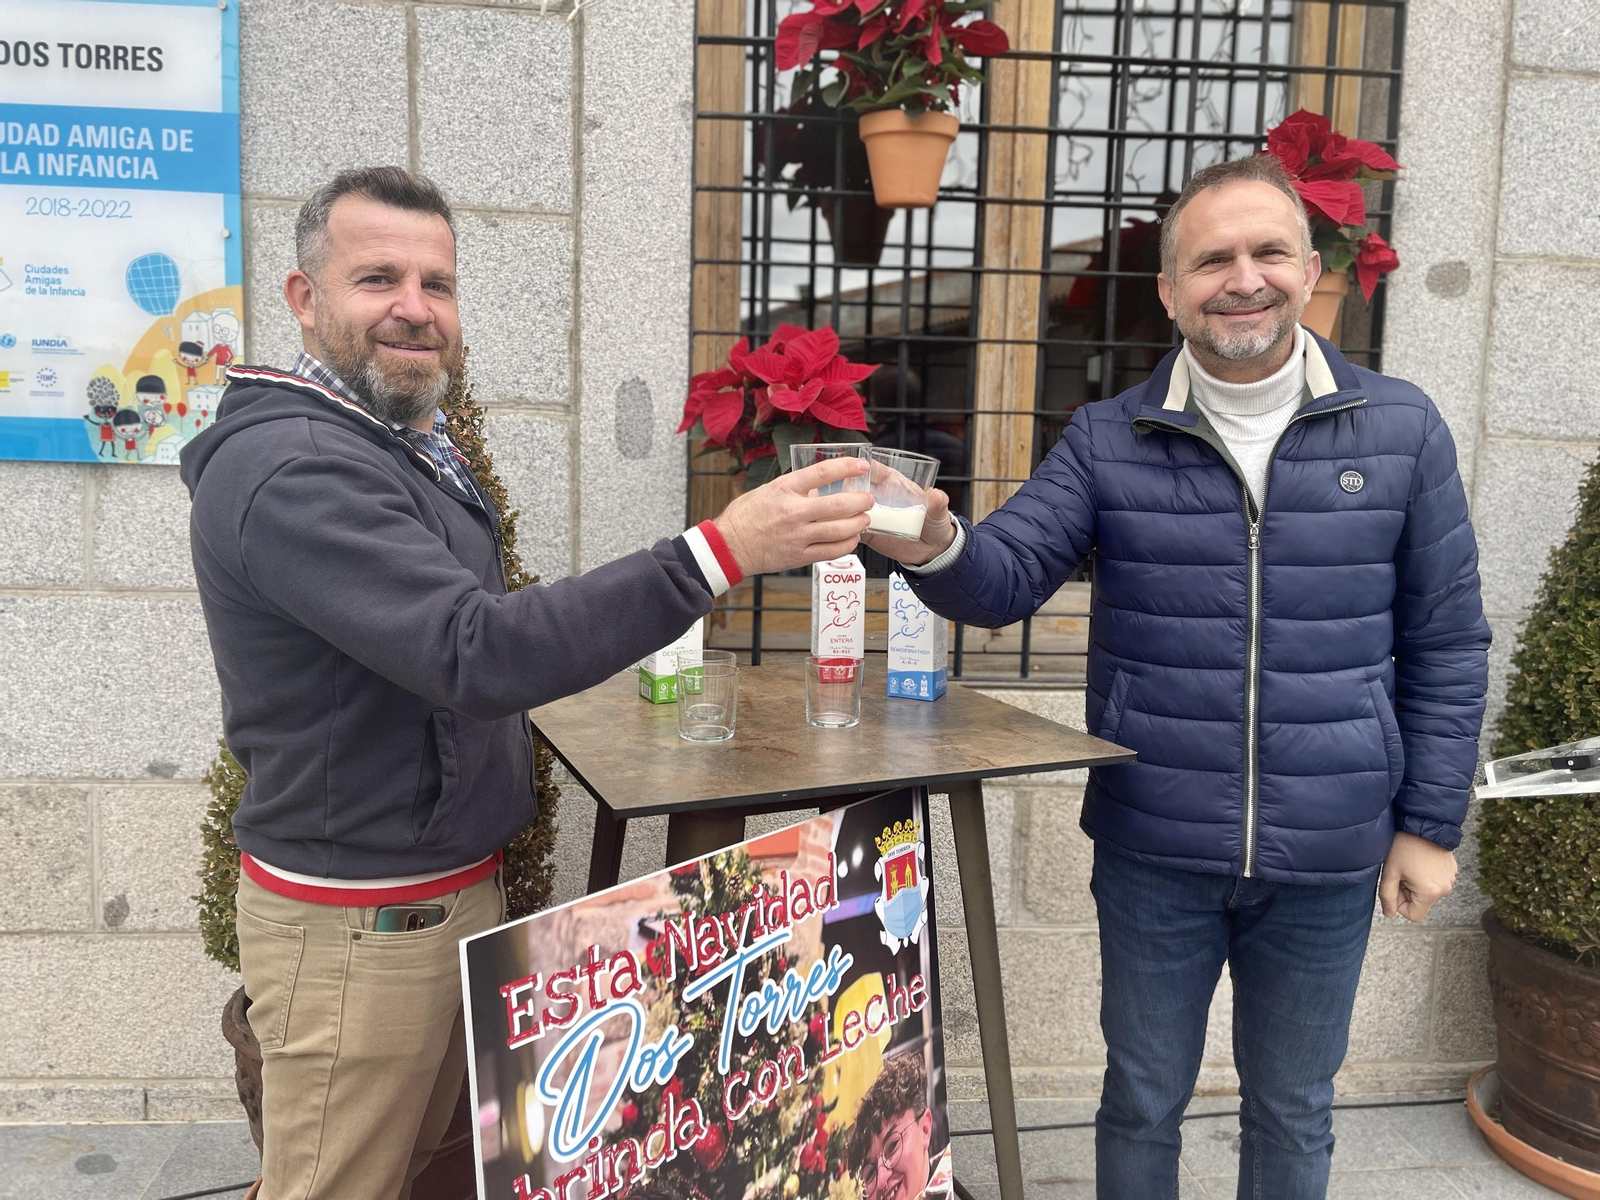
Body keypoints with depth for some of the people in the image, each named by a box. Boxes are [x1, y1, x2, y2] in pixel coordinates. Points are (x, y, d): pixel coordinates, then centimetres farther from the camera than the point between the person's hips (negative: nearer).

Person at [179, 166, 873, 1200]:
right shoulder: (292, 471, -23)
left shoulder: (416, 447, 10)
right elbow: (478, 654, -34)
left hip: (459, 886, 9)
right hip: (358, 925, -9)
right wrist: (718, 554, -38)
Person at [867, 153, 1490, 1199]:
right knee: (1143, 1104, 17)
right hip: (1153, 855, 0)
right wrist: (939, 549, -32)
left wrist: (1431, 824, 1)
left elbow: (1446, 644, 2)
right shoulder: (1108, 439, -2)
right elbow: (1008, 577, -9)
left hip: (1329, 860, 1)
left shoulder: (1402, 430, -1)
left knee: (1293, 1113, 20)